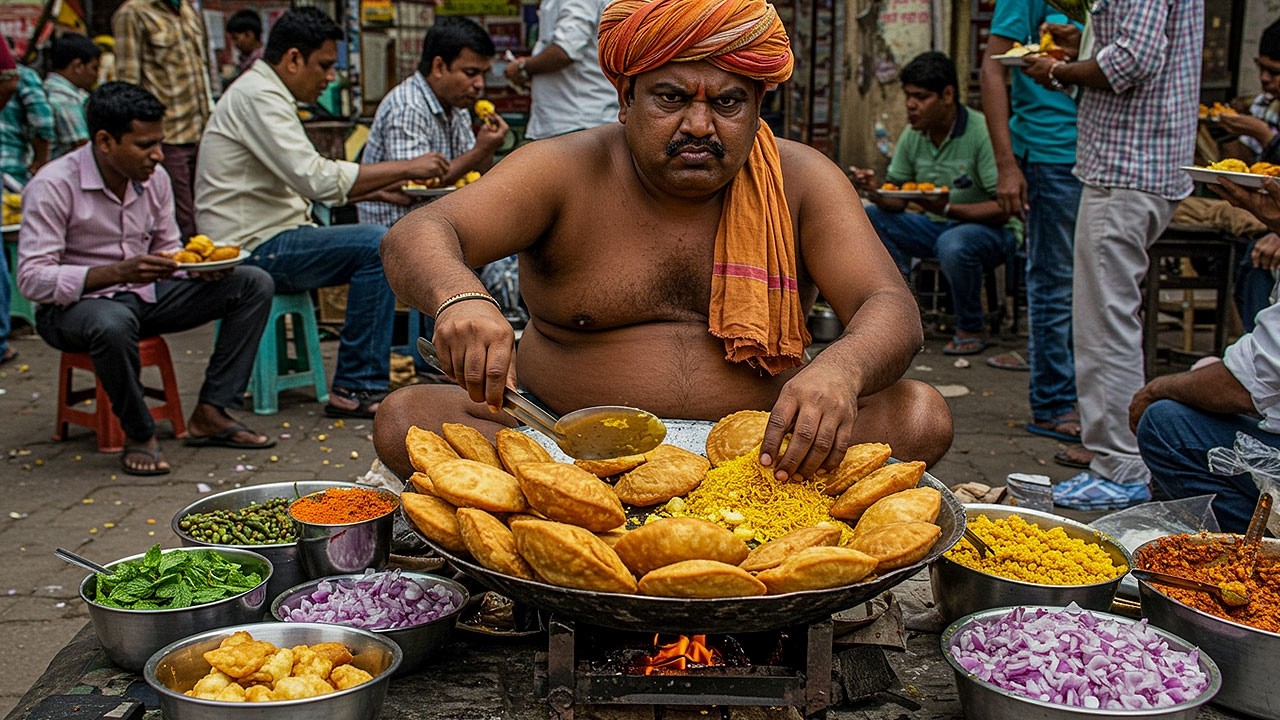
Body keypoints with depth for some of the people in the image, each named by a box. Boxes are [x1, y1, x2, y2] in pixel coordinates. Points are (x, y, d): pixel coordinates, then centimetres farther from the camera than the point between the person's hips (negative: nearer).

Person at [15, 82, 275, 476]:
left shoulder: (155, 178, 1)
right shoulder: (53, 186, -18)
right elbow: (33, 279, -22)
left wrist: (200, 266, -13)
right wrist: (118, 272, -35)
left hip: (146, 295, 7)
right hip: (74, 306, -7)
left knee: (254, 284, -7)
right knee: (113, 323, -44)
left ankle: (210, 414, -9)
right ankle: (140, 435, -18)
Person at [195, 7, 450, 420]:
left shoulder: (266, 94, 18)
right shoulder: (258, 96, -15)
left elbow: (306, 184, 22)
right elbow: (315, 179, -25)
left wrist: (379, 190, 10)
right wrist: (405, 168, -19)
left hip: (268, 239, 11)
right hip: (254, 249, -11)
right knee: (377, 246, -21)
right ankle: (357, 389, -17)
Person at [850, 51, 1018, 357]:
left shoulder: (982, 132, -20)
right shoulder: (913, 135, 0)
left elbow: (1003, 209, -21)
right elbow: (897, 199, 4)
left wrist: (948, 209, -35)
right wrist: (876, 193, -20)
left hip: (992, 229, -6)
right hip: (936, 226, 6)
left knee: (953, 244, -39)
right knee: (869, 217, -13)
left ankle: (972, 329, -12)